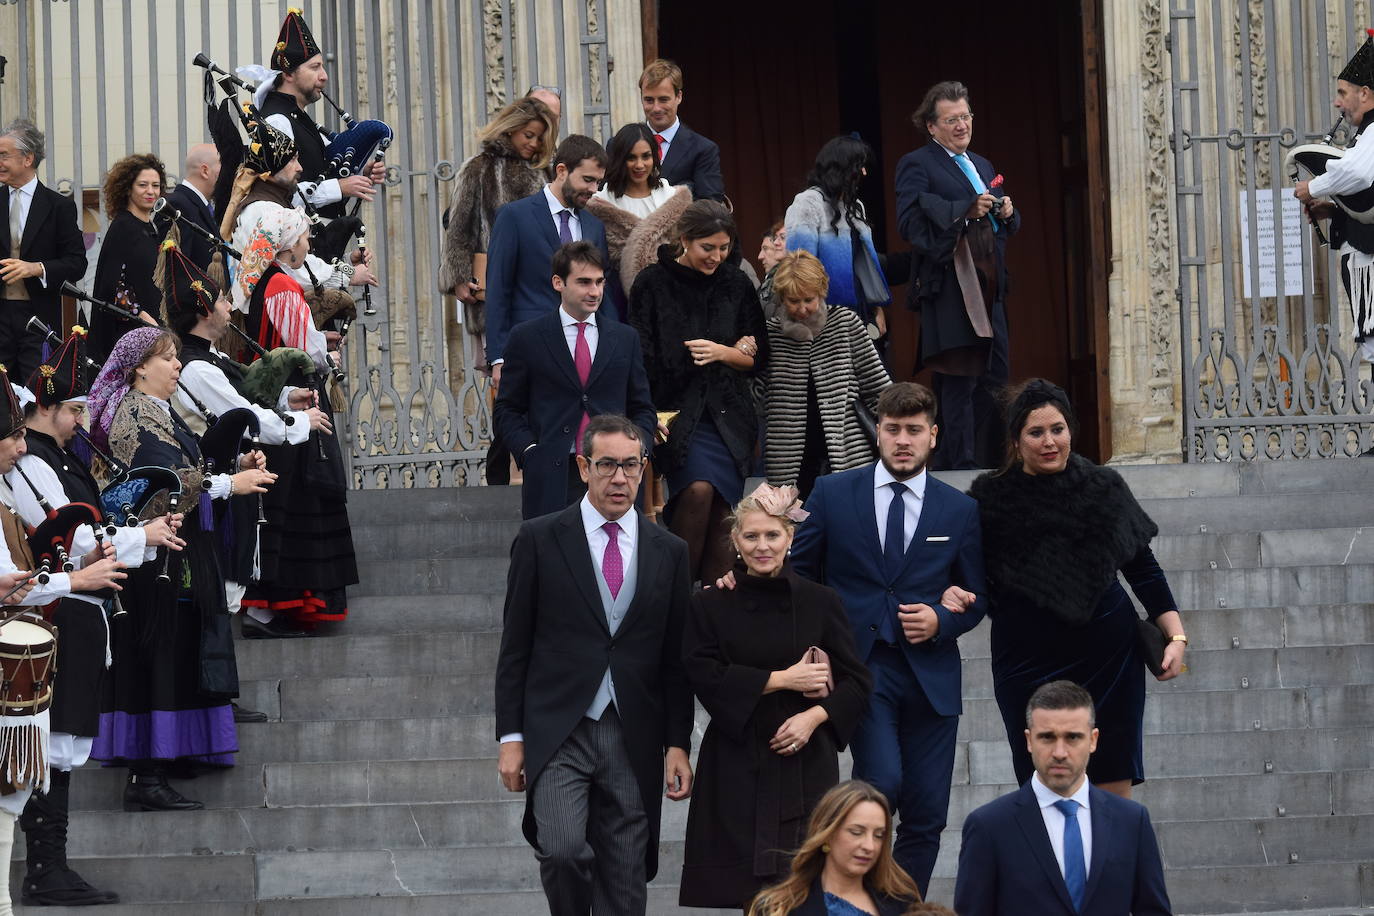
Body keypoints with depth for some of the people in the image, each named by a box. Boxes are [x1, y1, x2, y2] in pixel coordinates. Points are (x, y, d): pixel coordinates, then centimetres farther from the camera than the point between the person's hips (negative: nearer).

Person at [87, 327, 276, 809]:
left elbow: (183, 470, 17)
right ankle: (147, 780, -10)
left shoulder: (158, 412, 17)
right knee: (157, 656, -10)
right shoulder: (134, 415, -13)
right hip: (156, 557, -10)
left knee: (173, 657, 12)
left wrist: (238, 466, 4)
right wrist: (230, 483, -20)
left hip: (179, 555, 10)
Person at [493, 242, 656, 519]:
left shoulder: (625, 338, 15)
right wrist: (530, 452, -8)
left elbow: (643, 410, 18)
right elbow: (507, 411, 8)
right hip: (552, 482, -2)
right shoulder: (527, 337, 7)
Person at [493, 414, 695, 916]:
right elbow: (515, 646, 2)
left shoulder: (669, 552, 9)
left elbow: (676, 660, 11)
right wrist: (511, 737, -2)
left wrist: (678, 744, 5)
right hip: (557, 733, -2)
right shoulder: (540, 540, 2)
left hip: (634, 742, 3)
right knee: (563, 851, -22)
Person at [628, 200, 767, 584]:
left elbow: (758, 356, 12)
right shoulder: (652, 283, 0)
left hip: (728, 414, 3)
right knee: (699, 489, -25)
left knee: (722, 516, -7)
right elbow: (641, 359, -2)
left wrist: (721, 352, -8)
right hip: (675, 411, -3)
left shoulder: (736, 285, 10)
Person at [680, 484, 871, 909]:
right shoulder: (710, 606, 6)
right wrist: (782, 679, -9)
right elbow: (706, 678, -5)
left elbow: (856, 681, 7)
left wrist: (815, 716, -11)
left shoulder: (820, 602, 7)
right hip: (737, 768, 0)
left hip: (806, 766, 0)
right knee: (751, 892, -6)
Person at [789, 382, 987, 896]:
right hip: (859, 665, -2)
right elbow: (798, 576, 9)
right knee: (882, 781, -22)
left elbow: (975, 599, 14)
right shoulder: (832, 494, 5)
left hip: (930, 674, 2)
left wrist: (941, 621, -6)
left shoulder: (959, 511, 8)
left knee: (926, 815, 2)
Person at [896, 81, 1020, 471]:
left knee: (993, 378, 8)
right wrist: (966, 212, -19)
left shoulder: (982, 166, 24)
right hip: (949, 288, -8)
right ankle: (961, 465, -8)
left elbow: (1004, 226, 27)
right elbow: (910, 223, -15)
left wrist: (1007, 212, 4)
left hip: (989, 288, 8)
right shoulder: (917, 165, -2)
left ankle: (989, 463, 15)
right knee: (958, 380, -10)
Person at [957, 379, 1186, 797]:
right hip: (1029, 663, -1)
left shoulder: (1103, 487, 3)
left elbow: (1144, 570, 8)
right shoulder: (992, 498, -1)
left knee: (1115, 788, 2)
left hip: (1109, 653, 1)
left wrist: (1176, 636, 2)